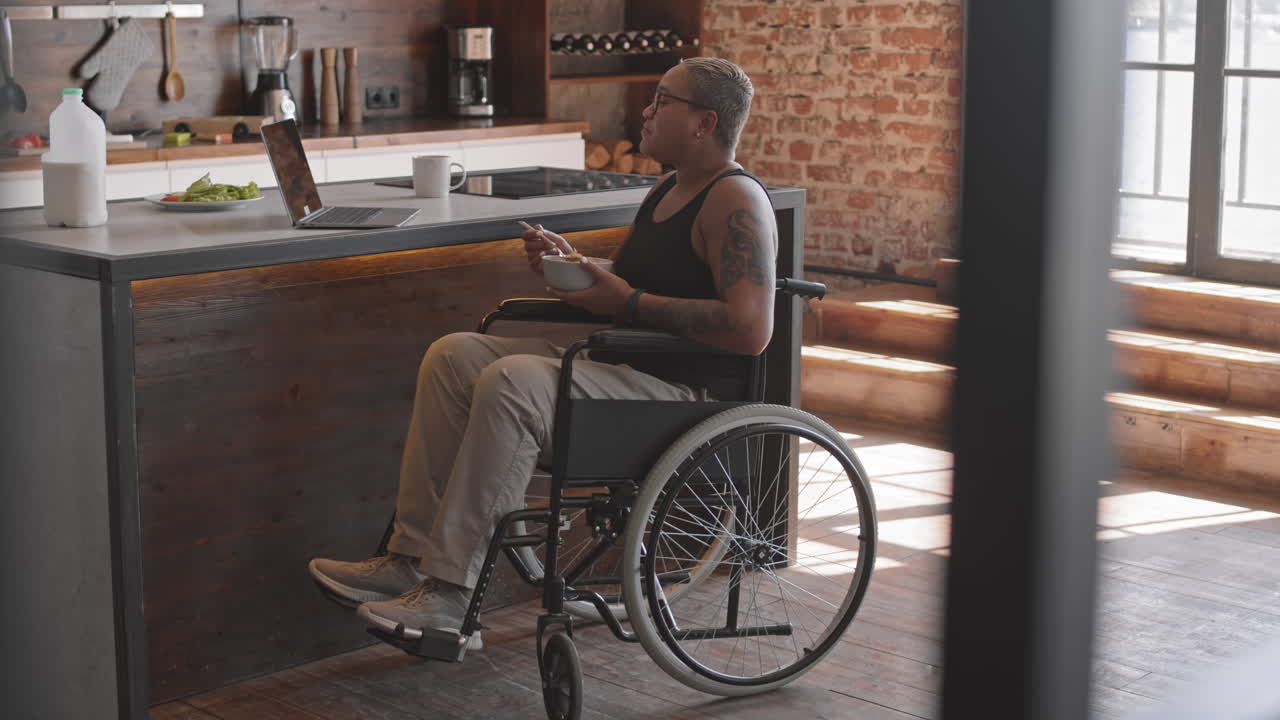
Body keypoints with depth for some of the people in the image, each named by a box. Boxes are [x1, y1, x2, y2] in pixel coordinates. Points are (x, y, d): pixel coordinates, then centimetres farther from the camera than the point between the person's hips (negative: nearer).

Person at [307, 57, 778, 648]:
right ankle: (412, 558, -8)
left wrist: (631, 303, -20)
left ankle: (449, 591, -25)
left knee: (511, 383, -30)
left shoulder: (735, 201, -13)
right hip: (622, 370, 10)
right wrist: (569, 265, 8)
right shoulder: (667, 190, 18)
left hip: (684, 393, -10)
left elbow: (751, 330, -25)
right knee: (453, 356, -2)